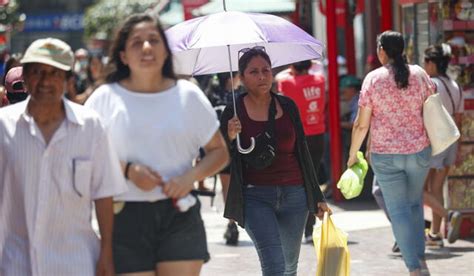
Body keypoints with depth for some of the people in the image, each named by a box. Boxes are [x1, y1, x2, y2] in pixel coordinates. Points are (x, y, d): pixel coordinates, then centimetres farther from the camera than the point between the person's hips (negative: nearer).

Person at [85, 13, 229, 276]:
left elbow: (219, 152, 12)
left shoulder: (188, 95, 7)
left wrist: (191, 176, -8)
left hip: (179, 214, 1)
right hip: (127, 218, -1)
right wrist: (128, 170, -13)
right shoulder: (106, 98, 3)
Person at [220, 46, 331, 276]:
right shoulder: (234, 112, -1)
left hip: (294, 194, 4)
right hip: (255, 198, -4)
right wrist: (230, 138, -21)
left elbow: (302, 152, 14)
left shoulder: (287, 106, 8)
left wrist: (316, 197, 15)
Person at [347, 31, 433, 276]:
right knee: (415, 204, 20)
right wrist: (429, 140, 21)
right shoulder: (419, 74, -1)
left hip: (385, 154, -3)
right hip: (419, 150, 3)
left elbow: (362, 124, -6)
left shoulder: (373, 79, -8)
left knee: (398, 210, 2)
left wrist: (353, 154, 6)